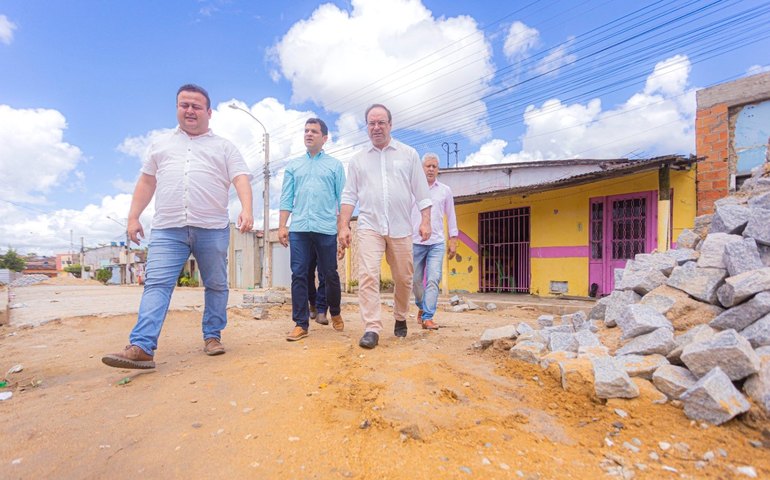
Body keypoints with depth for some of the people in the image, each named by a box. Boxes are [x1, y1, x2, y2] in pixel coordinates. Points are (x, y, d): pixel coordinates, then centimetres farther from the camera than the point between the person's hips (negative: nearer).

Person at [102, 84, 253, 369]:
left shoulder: (224, 147, 11)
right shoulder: (161, 144, 21)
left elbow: (241, 179, -2)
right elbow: (146, 183, 20)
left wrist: (246, 209, -20)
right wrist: (133, 217, 11)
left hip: (213, 229, -1)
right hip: (167, 229, 2)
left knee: (216, 285, 5)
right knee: (156, 284, -8)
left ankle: (212, 336, 17)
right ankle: (141, 347, -10)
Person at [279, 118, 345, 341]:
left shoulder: (335, 165, 9)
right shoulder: (293, 166, 15)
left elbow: (343, 199, 4)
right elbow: (286, 198, 11)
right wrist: (282, 226, 3)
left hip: (326, 230, -2)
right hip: (298, 230, 2)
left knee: (330, 275, 6)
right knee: (299, 276, 0)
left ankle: (335, 313, 30)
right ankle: (301, 324, 9)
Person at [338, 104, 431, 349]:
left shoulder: (409, 154, 10)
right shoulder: (357, 159, 13)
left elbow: (421, 192, 6)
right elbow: (349, 196, 8)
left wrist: (426, 221, -4)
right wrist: (343, 226, -1)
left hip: (401, 228, 0)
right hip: (369, 227, 0)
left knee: (403, 279, 7)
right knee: (368, 276, -13)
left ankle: (400, 319, 29)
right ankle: (372, 329, -9)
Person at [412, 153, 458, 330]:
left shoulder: (445, 191, 9)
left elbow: (451, 216, 12)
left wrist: (453, 240, 7)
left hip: (437, 243, 0)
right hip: (415, 242, 0)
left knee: (433, 280, -8)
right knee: (416, 280, 8)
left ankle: (427, 318, -3)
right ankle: (421, 307, 33)